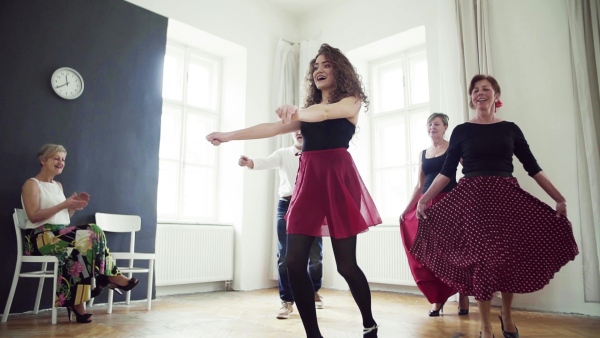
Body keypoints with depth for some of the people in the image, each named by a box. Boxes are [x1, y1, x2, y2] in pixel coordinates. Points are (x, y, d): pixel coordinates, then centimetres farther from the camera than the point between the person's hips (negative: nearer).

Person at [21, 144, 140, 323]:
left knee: (93, 233, -24)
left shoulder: (58, 185, 22)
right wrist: (64, 204, -17)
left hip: (61, 234, 7)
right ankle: (111, 276, -15)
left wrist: (74, 206, -1)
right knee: (89, 237, -29)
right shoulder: (31, 184, -1)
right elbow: (33, 216, -15)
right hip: (41, 237, -7)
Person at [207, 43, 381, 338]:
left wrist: (298, 112, -36)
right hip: (308, 180, 6)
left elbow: (325, 112, -16)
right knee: (294, 262, -4)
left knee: (345, 264, -3)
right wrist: (229, 136, 14)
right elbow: (272, 128, 18)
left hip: (338, 178, -5)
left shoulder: (351, 102, 6)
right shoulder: (309, 110, 23)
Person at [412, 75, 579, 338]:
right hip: (473, 198, -2)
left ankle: (506, 315, 28)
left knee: (510, 257, 4)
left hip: (507, 197, 2)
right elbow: (447, 171, 1)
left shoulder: (510, 129, 8)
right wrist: (424, 199, -7)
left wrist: (559, 198, 2)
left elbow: (533, 168, 8)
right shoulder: (462, 131, 4)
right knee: (480, 258, -1)